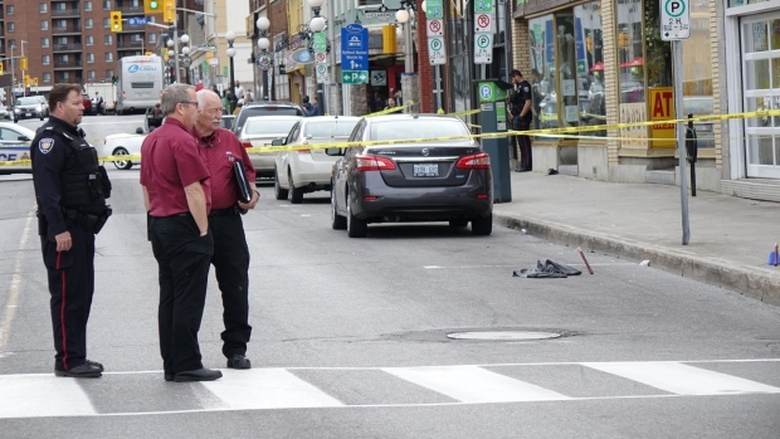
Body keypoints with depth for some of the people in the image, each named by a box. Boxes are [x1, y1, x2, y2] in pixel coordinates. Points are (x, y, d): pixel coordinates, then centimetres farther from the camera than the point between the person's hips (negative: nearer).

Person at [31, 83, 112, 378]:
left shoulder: (73, 137, 18)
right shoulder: (50, 138, -14)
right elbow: (46, 188, -22)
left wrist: (91, 221, 21)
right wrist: (58, 230, -26)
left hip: (82, 227, 10)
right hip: (64, 229, -10)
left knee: (82, 293, 12)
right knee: (67, 295, -7)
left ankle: (76, 357, 19)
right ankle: (67, 361, -5)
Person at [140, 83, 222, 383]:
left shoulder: (151, 141, 14)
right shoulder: (182, 141, -16)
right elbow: (193, 191, -19)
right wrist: (204, 230, -15)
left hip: (159, 225, 9)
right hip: (185, 226, -9)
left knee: (169, 298, 11)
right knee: (188, 299, -6)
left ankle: (171, 364, 13)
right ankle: (187, 365, -5)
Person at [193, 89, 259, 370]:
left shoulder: (229, 140, 10)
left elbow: (247, 171, 19)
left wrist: (252, 193, 2)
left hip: (227, 221, 4)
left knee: (236, 287, 3)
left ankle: (236, 348, 11)